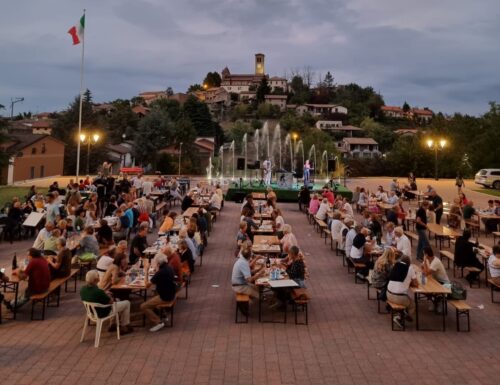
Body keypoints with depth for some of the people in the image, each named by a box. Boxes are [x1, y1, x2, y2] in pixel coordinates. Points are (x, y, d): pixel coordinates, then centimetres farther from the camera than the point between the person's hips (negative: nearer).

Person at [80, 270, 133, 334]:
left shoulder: (82, 289, -15)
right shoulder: (99, 292, -38)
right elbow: (111, 302, -21)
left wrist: (104, 294, 2)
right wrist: (107, 296, -2)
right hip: (103, 313, -8)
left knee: (117, 300, 29)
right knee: (127, 303, 11)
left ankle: (114, 324, 35)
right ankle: (124, 326, 23)